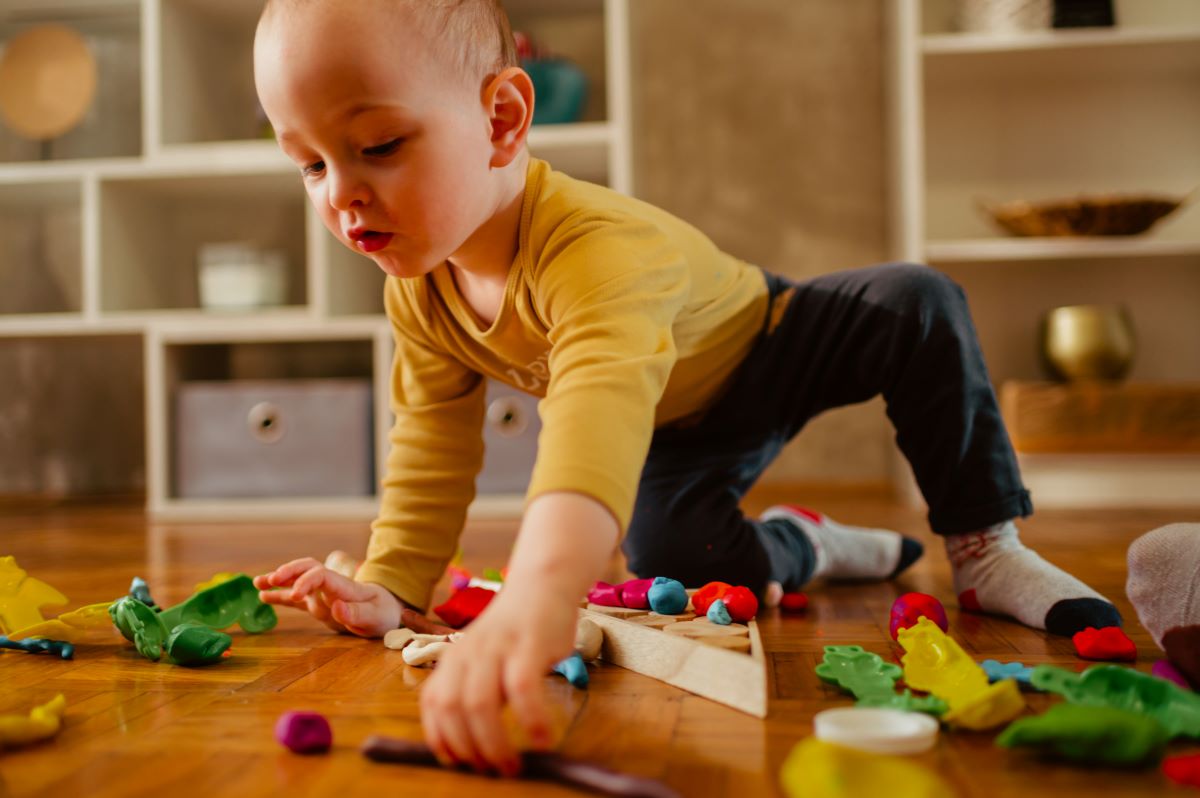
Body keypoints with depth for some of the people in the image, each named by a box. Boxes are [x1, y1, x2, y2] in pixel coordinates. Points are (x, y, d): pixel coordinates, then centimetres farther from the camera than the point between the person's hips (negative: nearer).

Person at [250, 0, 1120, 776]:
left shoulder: (598, 249, -47)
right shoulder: (418, 293, -21)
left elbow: (605, 402, -67)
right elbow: (432, 447, -9)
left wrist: (536, 597, -83)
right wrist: (389, 587, -20)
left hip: (768, 342, -5)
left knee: (918, 307, -29)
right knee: (670, 557, -16)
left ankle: (984, 549, -14)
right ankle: (802, 548, 17)